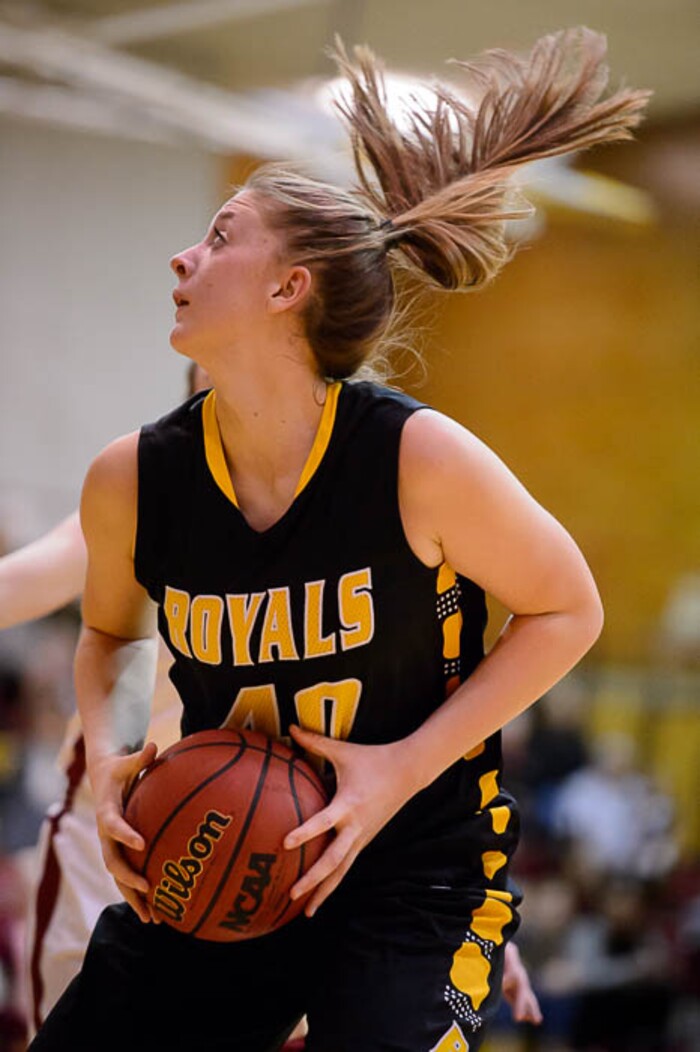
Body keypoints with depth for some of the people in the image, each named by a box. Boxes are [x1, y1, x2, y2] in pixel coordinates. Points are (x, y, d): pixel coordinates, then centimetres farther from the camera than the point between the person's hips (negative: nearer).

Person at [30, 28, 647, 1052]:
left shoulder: (421, 459, -18)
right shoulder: (131, 480, -8)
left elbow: (567, 612, -5)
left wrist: (407, 765, -14)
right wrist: (109, 752, -7)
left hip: (414, 864, -4)